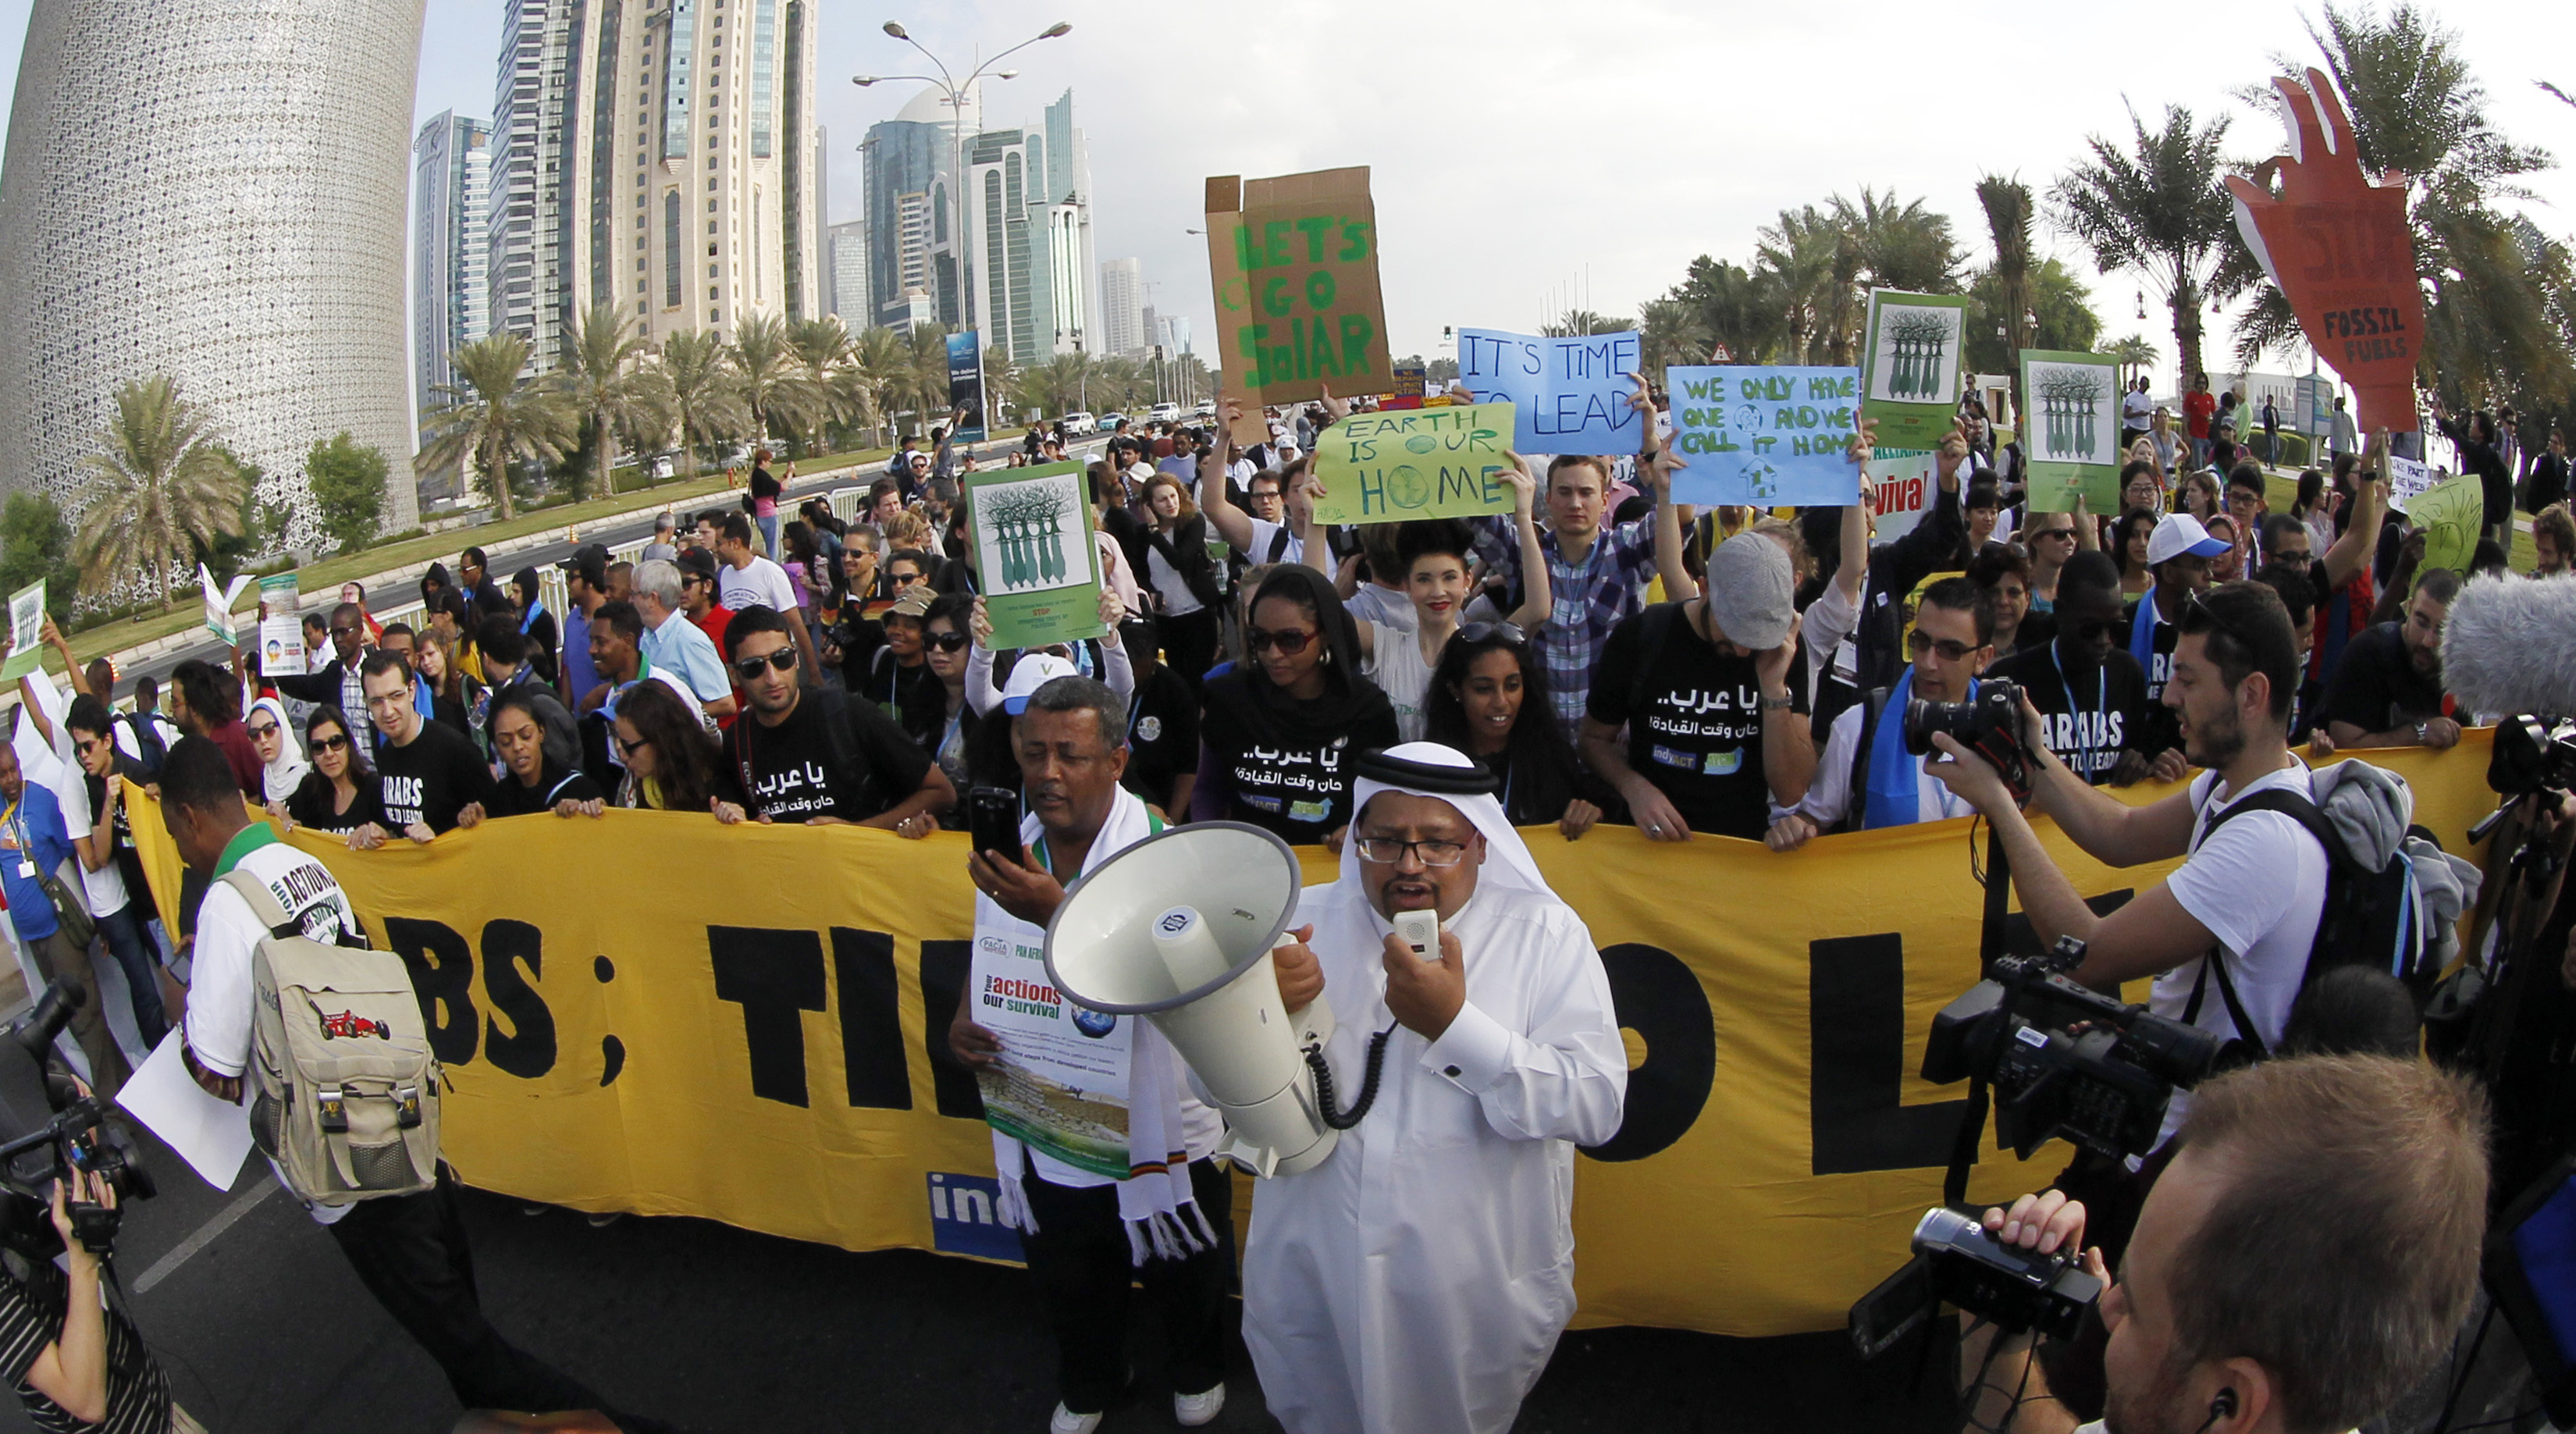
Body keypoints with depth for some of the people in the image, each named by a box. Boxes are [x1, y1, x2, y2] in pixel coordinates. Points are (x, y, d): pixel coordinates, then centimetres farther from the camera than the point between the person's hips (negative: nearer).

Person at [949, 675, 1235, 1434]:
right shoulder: (1009, 853, -4)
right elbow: (989, 967, 9)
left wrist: (1059, 912, -49)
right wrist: (964, 1022, -12)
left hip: (1160, 1131, -4)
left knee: (1183, 1275, 22)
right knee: (1068, 1284, 26)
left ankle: (1198, 1371, 53)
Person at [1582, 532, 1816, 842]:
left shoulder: (1784, 653, -3)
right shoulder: (1640, 637, -6)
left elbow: (1791, 792, -7)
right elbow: (1595, 738, 5)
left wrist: (1774, 688, -17)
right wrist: (1633, 786, -14)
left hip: (1746, 846, 0)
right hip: (1651, 840, 0)